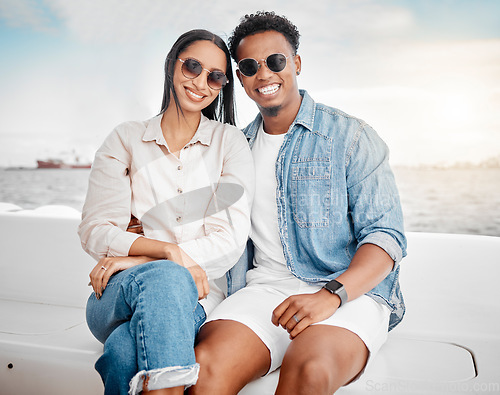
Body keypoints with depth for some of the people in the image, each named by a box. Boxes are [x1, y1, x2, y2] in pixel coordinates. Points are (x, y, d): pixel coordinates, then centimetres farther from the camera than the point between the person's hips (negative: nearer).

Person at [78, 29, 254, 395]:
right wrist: (168, 250, -19)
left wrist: (139, 259, -14)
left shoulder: (230, 142, 6)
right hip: (116, 297, 1)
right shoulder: (126, 139, 9)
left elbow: (231, 240, -5)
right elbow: (95, 230, -1)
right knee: (165, 279, -34)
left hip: (195, 295, -1)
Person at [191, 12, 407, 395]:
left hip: (351, 291, -2)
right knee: (207, 363, -27)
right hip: (266, 287, 3)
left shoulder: (351, 136, 2)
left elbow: (386, 235, -4)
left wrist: (330, 294, -21)